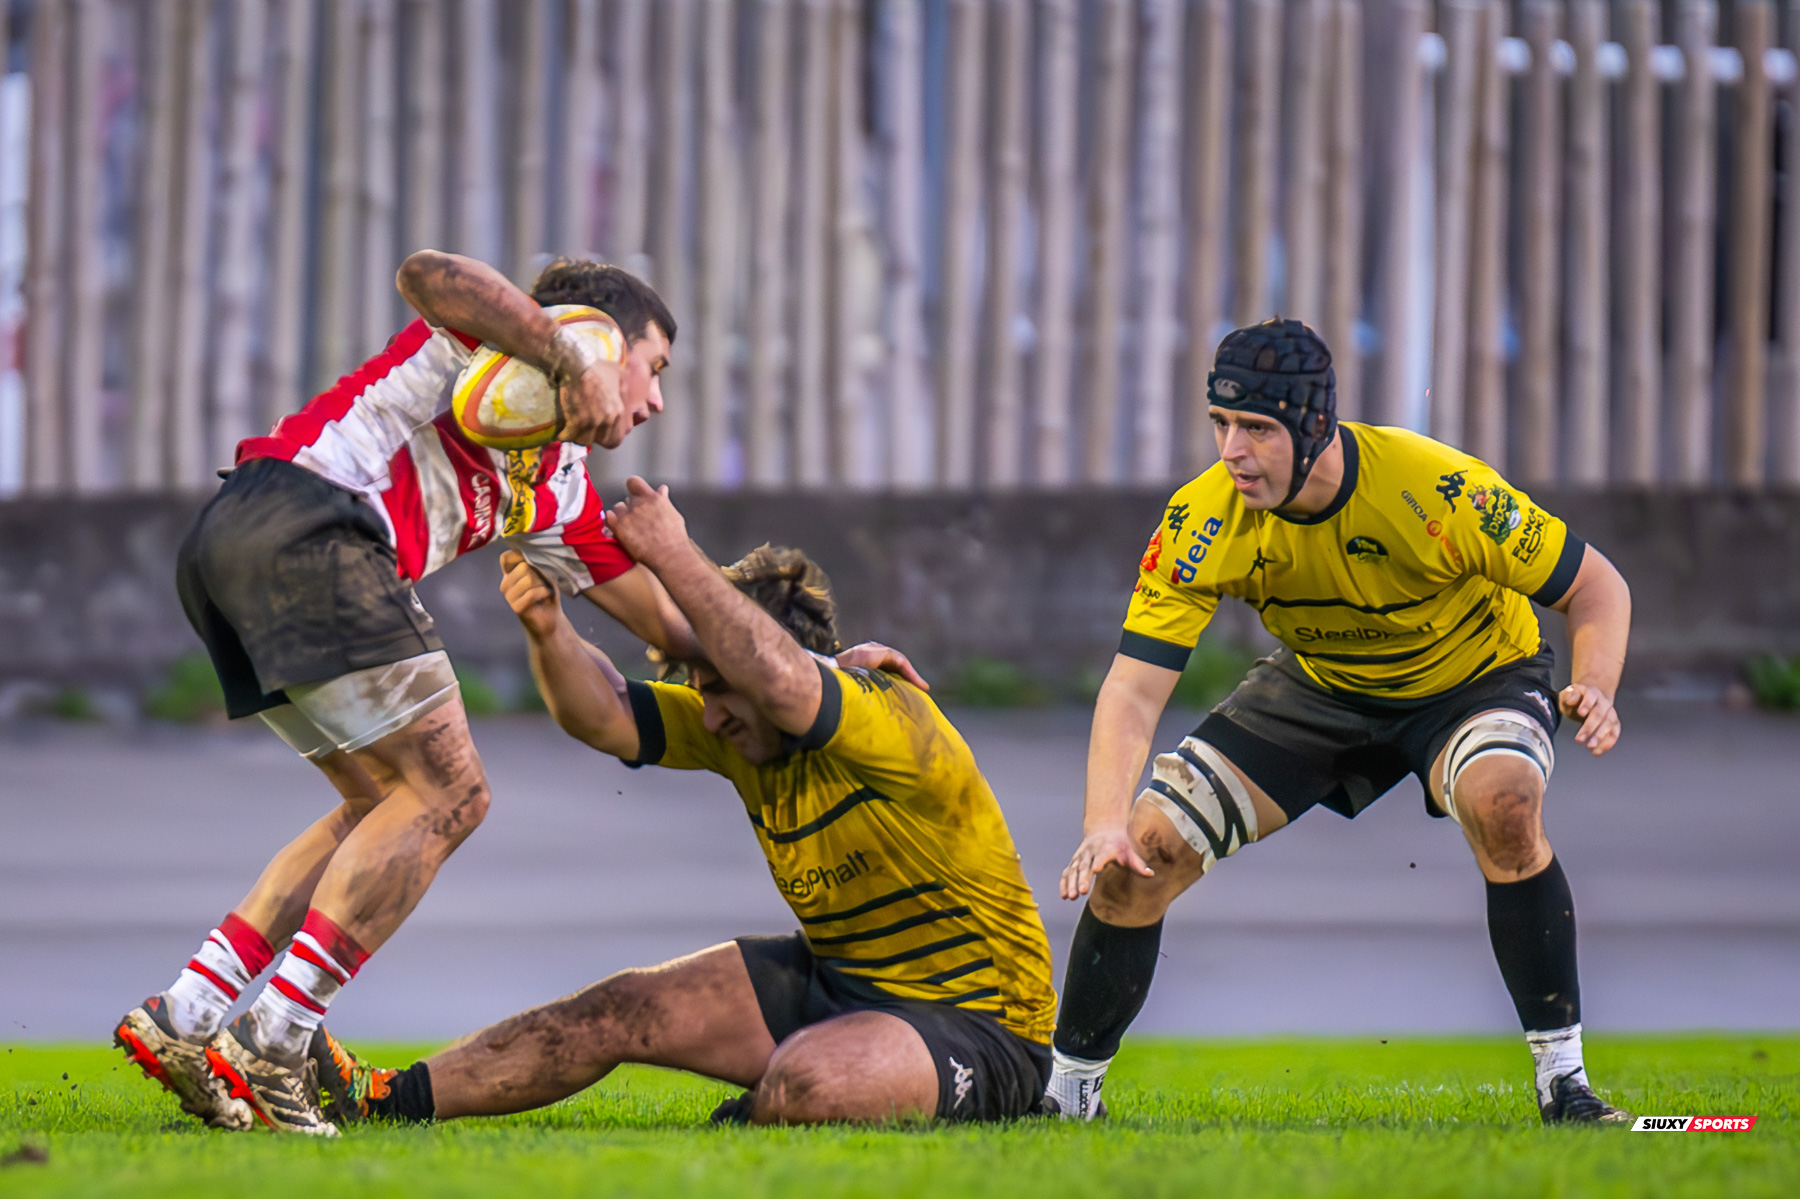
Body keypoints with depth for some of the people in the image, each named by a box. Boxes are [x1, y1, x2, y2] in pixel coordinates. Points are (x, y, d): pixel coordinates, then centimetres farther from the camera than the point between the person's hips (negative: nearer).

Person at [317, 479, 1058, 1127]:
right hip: (830, 976, 8)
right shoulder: (741, 733, 1)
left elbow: (782, 682, -44)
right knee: (619, 1011, -1)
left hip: (975, 1022, -8)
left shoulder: (898, 725, -25)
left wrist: (673, 557, -36)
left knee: (799, 1086, -37)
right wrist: (548, 630, -28)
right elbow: (603, 716, -8)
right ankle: (388, 1100, 1)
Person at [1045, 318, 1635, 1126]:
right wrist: (1105, 825, -42)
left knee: (1503, 802, -37)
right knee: (1142, 851, -10)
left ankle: (1563, 1080, -25)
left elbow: (1596, 587, -20)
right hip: (1318, 687, 3)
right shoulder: (1202, 522, -25)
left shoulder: (1439, 490, -33)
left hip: (1474, 675, -3)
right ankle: (1069, 1091, 12)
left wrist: (1595, 689, -40)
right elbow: (1134, 688, -25)